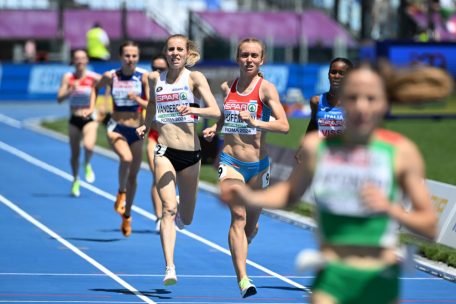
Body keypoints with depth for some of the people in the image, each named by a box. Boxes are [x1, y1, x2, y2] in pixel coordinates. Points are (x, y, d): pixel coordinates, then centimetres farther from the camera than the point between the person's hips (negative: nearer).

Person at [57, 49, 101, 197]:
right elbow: (59, 99, -6)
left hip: (89, 119, -2)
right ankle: (76, 180, 32)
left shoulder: (93, 77, -6)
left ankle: (87, 165, 8)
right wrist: (71, 90, -23)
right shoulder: (68, 77, -1)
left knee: (88, 146, -26)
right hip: (74, 120, 2)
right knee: (75, 153, 9)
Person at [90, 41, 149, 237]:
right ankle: (121, 192, -8)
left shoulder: (143, 77, -6)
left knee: (133, 176, 9)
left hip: (136, 130, 2)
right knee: (126, 158, -33)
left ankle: (126, 216, 28)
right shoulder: (111, 77, -4)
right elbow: (96, 87, 18)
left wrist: (137, 99, -23)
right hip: (116, 128, -2)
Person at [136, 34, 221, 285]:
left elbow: (215, 112, -15)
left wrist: (192, 109, -31)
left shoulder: (195, 78, -3)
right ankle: (170, 268, -23)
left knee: (185, 219, 11)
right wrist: (146, 125, 16)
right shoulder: (155, 78, 7)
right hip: (164, 152, 0)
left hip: (190, 153, 0)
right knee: (168, 209, -18)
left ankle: (180, 213, 50)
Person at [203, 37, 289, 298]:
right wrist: (214, 129, 3)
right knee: (238, 215, -16)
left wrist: (255, 122, -28)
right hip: (230, 161, 0)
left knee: (251, 223, 13)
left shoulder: (266, 88, -6)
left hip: (258, 164, 0)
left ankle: (240, 255, 45)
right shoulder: (227, 87, 5)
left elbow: (284, 126, -15)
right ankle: (242, 278, -21)